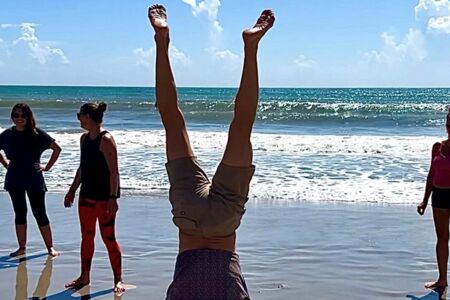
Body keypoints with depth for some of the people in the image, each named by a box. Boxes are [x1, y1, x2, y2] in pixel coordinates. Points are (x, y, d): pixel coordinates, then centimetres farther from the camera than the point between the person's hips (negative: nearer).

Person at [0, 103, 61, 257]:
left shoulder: (37, 134, -8)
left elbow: (57, 149, -2)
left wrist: (47, 166, -4)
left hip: (34, 179, -3)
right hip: (15, 180, 3)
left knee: (40, 213, -1)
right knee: (20, 213, 10)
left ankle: (50, 247, 8)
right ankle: (22, 248, 18)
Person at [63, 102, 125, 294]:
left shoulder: (106, 140, -15)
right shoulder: (84, 138, 10)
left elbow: (114, 171, -18)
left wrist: (113, 197, -23)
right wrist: (72, 191, 19)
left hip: (104, 197, -8)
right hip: (87, 194, 8)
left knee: (109, 238, -2)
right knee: (86, 237, 14)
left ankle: (118, 280, 9)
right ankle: (84, 277, 26)